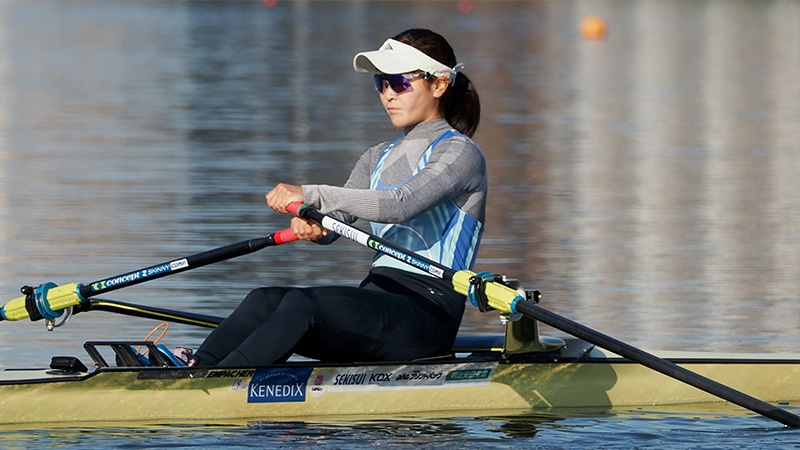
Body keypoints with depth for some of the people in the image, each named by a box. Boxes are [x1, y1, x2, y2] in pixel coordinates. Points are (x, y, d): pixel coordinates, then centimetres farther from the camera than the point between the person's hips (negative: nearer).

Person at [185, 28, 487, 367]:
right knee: (265, 300, -18)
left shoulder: (461, 154, -3)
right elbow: (337, 217, 7)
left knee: (302, 303, -31)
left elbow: (401, 204, -22)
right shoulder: (379, 158, 23)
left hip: (429, 313, -8)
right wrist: (308, 223, -19)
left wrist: (311, 195, -27)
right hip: (376, 296, 8)